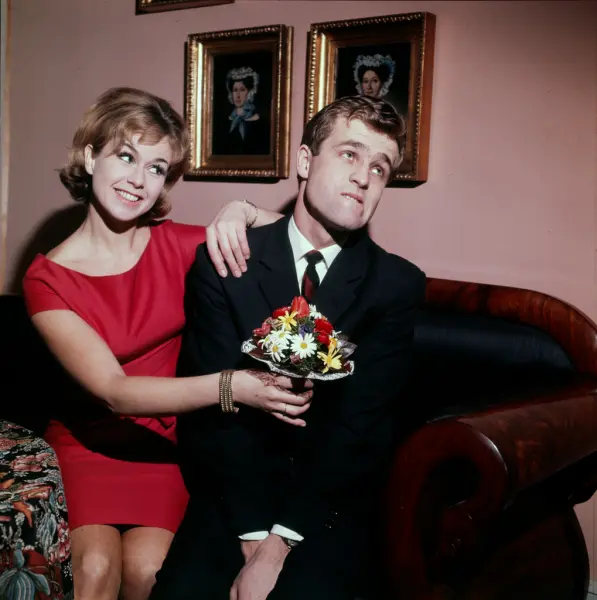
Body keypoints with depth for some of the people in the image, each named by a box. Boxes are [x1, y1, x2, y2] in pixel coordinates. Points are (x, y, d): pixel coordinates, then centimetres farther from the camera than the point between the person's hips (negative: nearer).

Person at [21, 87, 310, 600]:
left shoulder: (176, 245, -6)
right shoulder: (48, 279, -11)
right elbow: (112, 390, -22)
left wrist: (241, 213, -20)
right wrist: (227, 386, -34)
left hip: (165, 441, 1)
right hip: (89, 442, -1)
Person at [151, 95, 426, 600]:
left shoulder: (398, 284, -3)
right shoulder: (224, 263, -2)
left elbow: (361, 426, -9)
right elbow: (211, 409, -8)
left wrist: (281, 542, -16)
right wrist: (254, 536, -15)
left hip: (330, 501, 0)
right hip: (231, 491, 1)